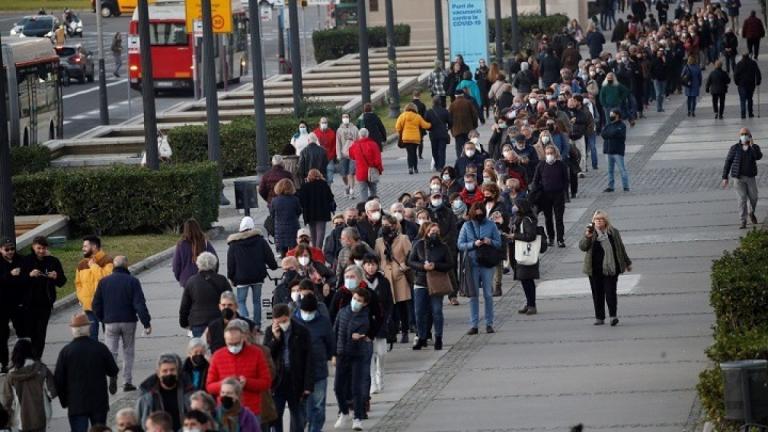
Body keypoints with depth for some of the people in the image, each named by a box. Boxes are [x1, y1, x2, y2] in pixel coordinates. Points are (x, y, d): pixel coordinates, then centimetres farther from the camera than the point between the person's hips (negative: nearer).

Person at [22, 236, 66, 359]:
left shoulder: (53, 261, 2)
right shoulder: (26, 261, -3)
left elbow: (62, 282, 4)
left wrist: (56, 277, -18)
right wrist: (29, 275, -25)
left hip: (45, 303, 1)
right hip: (29, 303, -1)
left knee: (41, 333, 1)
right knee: (29, 332, -4)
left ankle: (37, 359, 6)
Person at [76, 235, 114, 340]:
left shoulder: (107, 261, -8)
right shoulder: (82, 264, 11)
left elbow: (107, 277, -23)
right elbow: (78, 283, 19)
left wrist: (93, 266, -15)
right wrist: (81, 297, 5)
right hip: (88, 306, 5)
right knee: (92, 334, 6)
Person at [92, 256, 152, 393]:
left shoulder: (104, 282, 2)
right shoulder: (132, 281, -6)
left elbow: (96, 304, 6)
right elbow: (140, 304, -10)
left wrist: (102, 319, 21)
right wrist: (146, 323, -8)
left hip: (110, 323, 1)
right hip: (129, 322, -1)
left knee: (111, 352, 3)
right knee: (128, 352, 10)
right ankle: (127, 381, 5)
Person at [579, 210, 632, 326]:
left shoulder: (613, 232, 7)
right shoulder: (590, 233, 4)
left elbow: (621, 248, 16)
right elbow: (582, 247, -6)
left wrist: (627, 263, 21)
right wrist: (587, 237, -24)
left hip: (611, 269, -1)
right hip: (595, 271, 1)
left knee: (610, 292, -9)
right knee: (597, 294, 5)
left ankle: (613, 315, -9)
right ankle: (599, 318, 12)